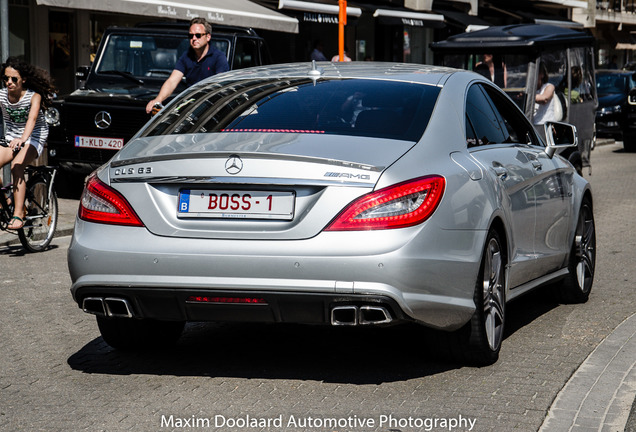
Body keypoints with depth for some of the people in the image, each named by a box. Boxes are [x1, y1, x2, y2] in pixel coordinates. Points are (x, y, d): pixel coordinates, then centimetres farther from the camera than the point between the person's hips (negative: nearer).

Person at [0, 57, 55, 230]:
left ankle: (18, 215, -29)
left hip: (34, 139, -5)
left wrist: (23, 139, -51)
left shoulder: (34, 96, -16)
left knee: (16, 166, -30)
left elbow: (32, 118, -33)